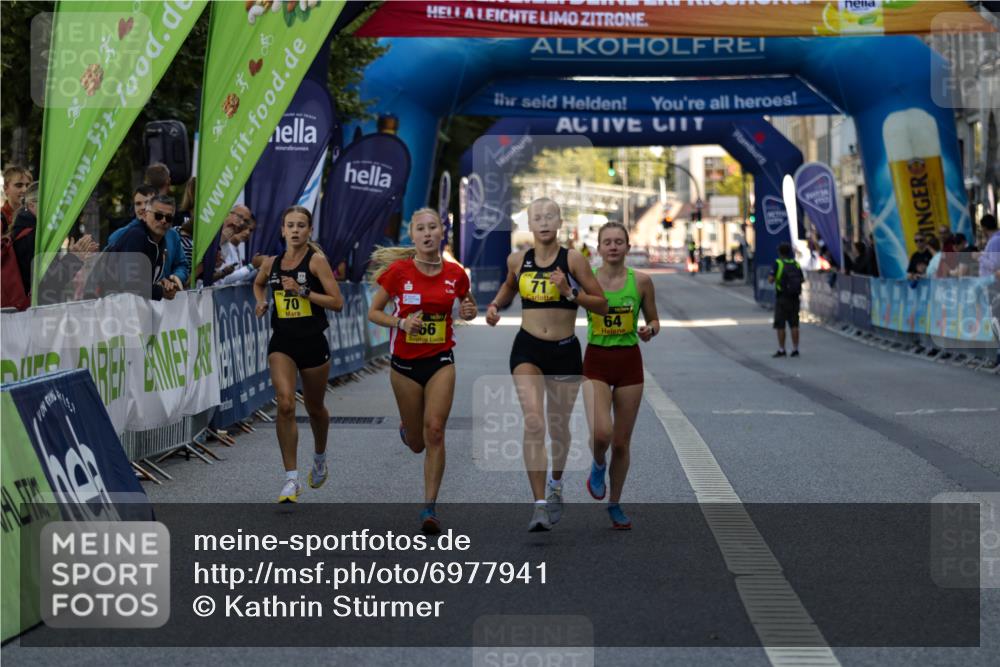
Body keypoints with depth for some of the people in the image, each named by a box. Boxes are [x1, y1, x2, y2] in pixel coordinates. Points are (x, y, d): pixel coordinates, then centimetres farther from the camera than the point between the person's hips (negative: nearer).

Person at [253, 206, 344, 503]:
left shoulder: (316, 260, -7)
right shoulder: (271, 262, 6)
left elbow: (337, 302, -11)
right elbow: (258, 283, 29)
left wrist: (303, 291, -19)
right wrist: (261, 301, 8)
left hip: (313, 342, -2)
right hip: (282, 342, 2)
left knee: (315, 408, 15)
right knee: (285, 404, -17)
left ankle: (320, 457, 46)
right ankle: (291, 479, -14)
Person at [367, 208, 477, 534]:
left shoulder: (455, 273, -3)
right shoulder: (398, 271, -10)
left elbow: (467, 308, 15)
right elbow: (373, 312, -1)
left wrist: (469, 312, -8)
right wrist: (401, 323, -18)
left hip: (440, 361, 1)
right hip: (405, 363, -1)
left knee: (435, 432, -13)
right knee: (416, 443, 9)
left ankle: (430, 507, -5)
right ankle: (406, 427, 48)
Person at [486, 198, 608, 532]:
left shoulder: (573, 259, -7)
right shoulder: (517, 260, 2)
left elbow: (602, 306, -7)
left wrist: (570, 292, -21)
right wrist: (496, 305, 6)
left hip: (565, 351, 0)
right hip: (527, 349, 1)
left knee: (558, 426, 15)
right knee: (533, 422, -19)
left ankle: (556, 485, 45)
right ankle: (540, 505, -19)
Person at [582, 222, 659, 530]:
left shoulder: (641, 281, -1)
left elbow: (654, 320, 10)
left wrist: (649, 330, -12)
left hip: (629, 362, 1)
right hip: (596, 361, -1)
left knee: (621, 443, 7)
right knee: (601, 433, -23)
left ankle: (615, 505, 26)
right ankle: (598, 465, 14)